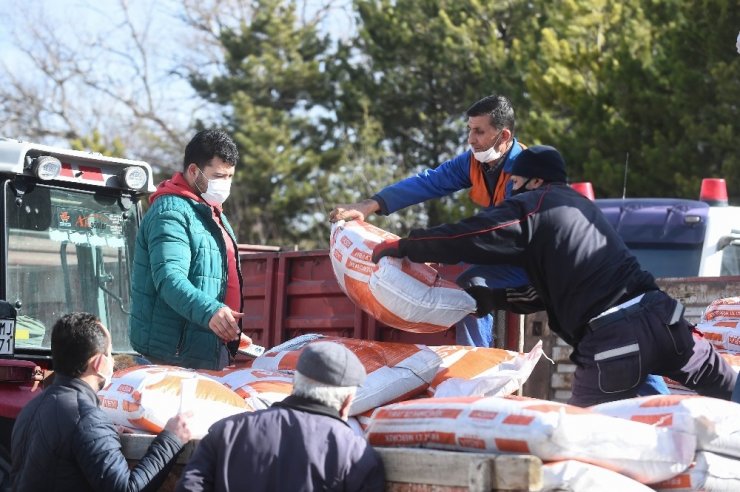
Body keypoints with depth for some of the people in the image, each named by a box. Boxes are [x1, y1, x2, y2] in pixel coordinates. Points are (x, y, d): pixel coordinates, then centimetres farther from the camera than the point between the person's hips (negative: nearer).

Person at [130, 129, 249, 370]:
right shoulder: (171, 213, -14)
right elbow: (170, 279, -28)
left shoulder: (211, 212, 20)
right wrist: (209, 312, -43)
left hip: (211, 350, 10)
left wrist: (233, 333, 28)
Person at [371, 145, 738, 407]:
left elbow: (466, 238, -3)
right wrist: (494, 298, 38)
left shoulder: (531, 206, 4)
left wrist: (402, 246, 9)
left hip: (609, 339, -7)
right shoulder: (580, 203, 27)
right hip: (660, 315, 7)